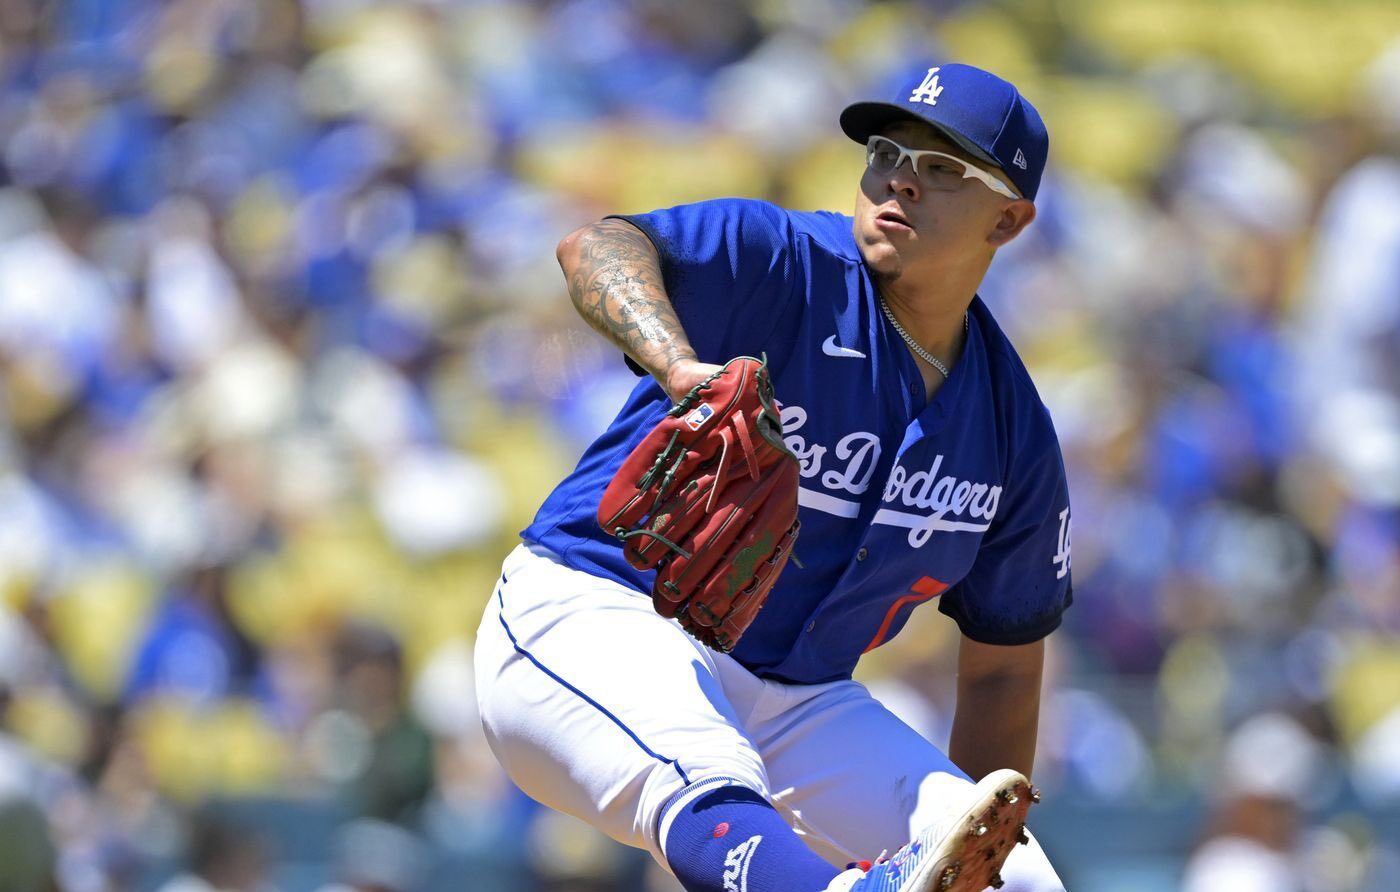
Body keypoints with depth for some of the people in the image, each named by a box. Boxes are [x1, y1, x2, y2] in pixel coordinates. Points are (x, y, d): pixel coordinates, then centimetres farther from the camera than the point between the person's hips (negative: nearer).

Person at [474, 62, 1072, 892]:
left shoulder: (1014, 432, 8)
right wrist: (678, 368, -48)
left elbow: (1001, 670, 16)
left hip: (794, 704, 6)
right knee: (710, 793, -40)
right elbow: (597, 246, -28)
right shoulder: (787, 269, -8)